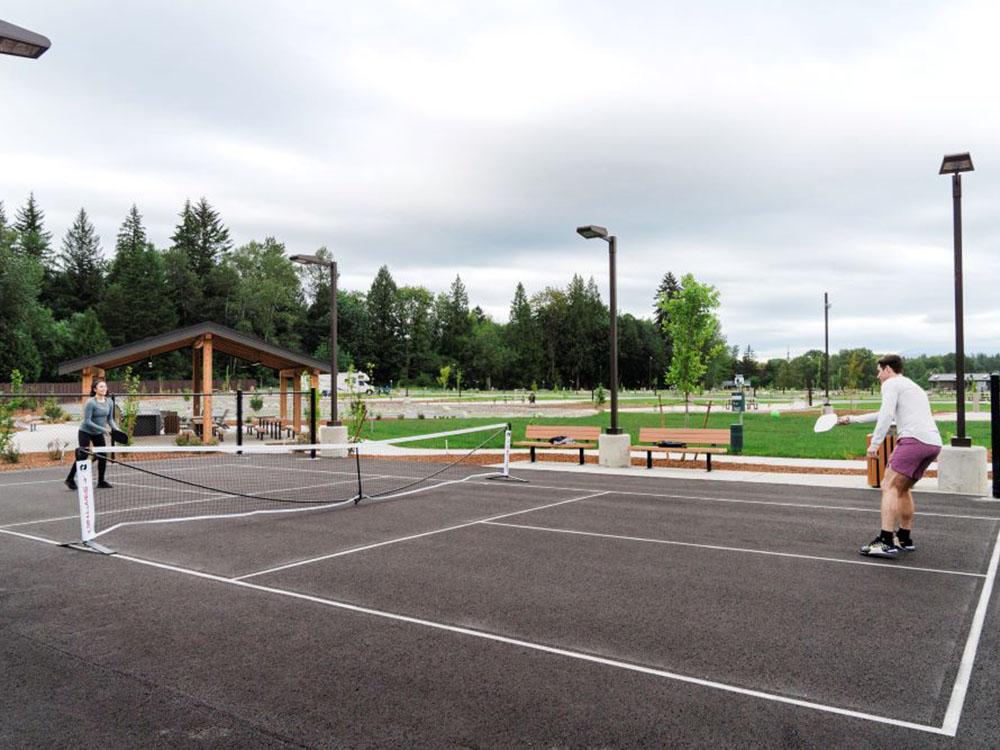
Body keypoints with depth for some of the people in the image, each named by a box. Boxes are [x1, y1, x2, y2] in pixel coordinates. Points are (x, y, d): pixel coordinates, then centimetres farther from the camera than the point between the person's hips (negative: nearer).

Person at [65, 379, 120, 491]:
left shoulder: (109, 402, -3)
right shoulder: (90, 402, -21)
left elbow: (110, 419, 5)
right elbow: (87, 421, -23)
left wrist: (116, 428, -12)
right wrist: (103, 429, -28)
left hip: (98, 433, 6)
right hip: (85, 432, -6)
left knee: (103, 456, 1)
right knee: (83, 456, -7)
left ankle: (101, 481, 11)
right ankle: (70, 479, 9)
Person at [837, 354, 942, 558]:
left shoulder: (891, 384, 4)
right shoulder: (914, 387, 33)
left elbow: (886, 415, -12)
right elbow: (884, 414, 43)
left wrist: (874, 444, -14)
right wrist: (852, 419, 47)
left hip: (914, 439, -9)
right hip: (934, 443, 9)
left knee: (889, 486, -11)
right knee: (902, 489, 18)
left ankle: (886, 542, -19)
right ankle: (905, 540, 21)